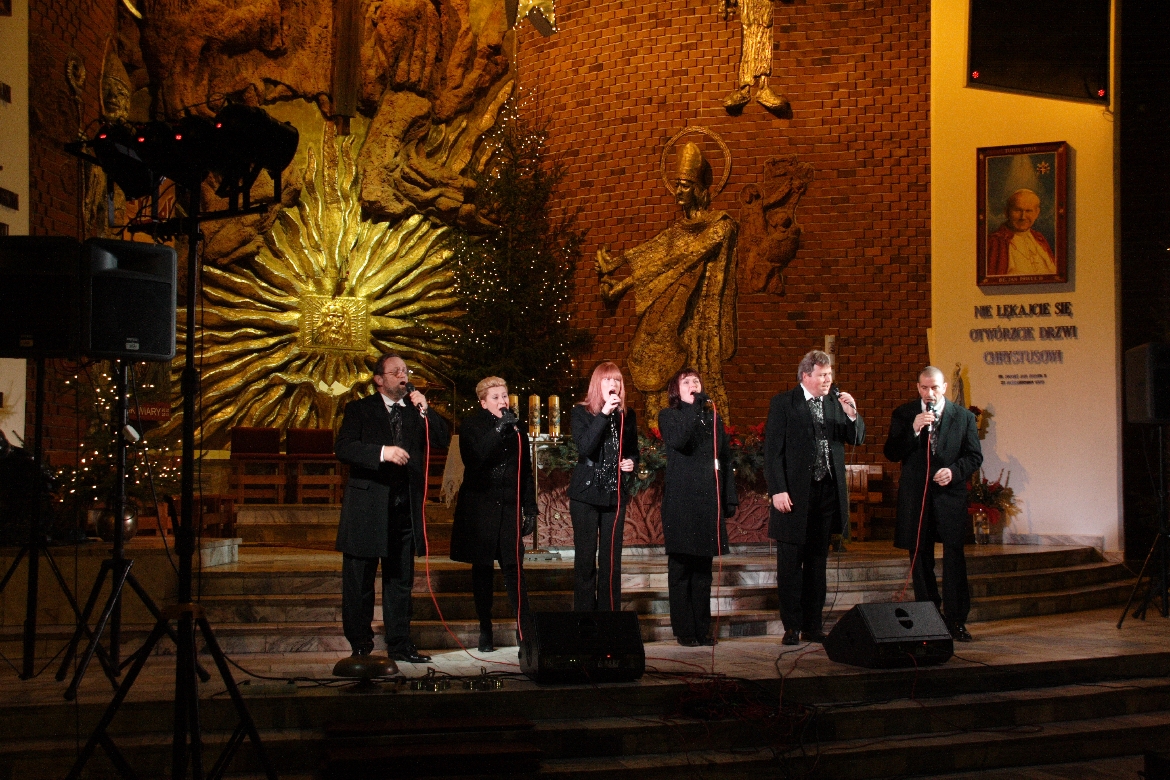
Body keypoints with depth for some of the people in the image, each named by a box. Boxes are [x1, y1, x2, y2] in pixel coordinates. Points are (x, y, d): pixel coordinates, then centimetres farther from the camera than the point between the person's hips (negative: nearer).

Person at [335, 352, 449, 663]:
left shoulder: (416, 411, 15)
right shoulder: (359, 409, 4)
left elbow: (441, 441, 5)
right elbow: (343, 448, -10)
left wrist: (425, 410, -5)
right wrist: (382, 452, -23)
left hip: (405, 508, 4)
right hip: (367, 506, -3)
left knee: (400, 580, 8)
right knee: (359, 582, 2)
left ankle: (399, 645, 14)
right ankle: (361, 647, 12)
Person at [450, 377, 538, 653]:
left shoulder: (517, 429, 10)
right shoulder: (472, 425, 1)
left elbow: (526, 470, 13)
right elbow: (473, 458, -17)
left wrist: (530, 508, 9)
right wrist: (499, 430, -21)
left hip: (510, 506, 2)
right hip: (479, 506, -1)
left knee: (514, 567, -6)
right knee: (482, 568, 5)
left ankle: (527, 629, -8)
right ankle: (485, 631, 13)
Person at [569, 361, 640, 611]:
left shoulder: (627, 415, 9)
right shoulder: (581, 412, -3)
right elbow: (584, 447, -19)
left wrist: (632, 462, -2)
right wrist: (604, 414, -23)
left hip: (615, 494, 3)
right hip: (586, 493, -3)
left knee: (612, 559, 4)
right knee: (585, 558, -1)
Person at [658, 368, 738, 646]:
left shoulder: (713, 417, 17)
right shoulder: (668, 416, 4)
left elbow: (725, 459, 15)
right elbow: (679, 441, -18)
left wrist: (730, 498, 9)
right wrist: (693, 407, -17)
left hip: (709, 499, 4)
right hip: (681, 500, -4)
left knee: (703, 569, 7)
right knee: (681, 568, -1)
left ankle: (702, 629, 11)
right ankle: (684, 631, 2)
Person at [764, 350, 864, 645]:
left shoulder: (836, 402, 9)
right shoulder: (783, 403, -3)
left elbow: (857, 439, 10)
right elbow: (773, 449, -8)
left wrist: (852, 414, -9)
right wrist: (777, 490, -16)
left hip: (827, 491, 4)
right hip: (794, 494, -4)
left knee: (817, 562, 10)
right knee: (790, 563, 3)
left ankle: (813, 626, 17)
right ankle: (792, 627, 10)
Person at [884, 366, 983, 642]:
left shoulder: (964, 417, 5)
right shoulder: (903, 415, 5)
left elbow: (974, 456, 5)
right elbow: (891, 453, -1)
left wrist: (954, 471, -13)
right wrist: (914, 430, -14)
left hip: (950, 495, -1)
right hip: (915, 497, 1)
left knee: (954, 557, -4)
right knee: (920, 558, 6)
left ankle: (956, 621, 2)